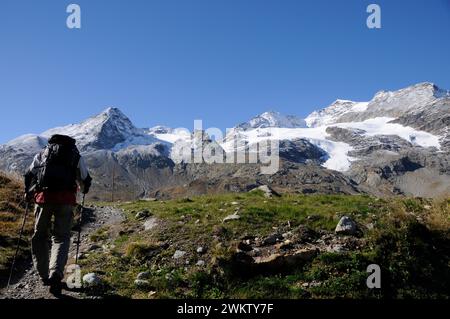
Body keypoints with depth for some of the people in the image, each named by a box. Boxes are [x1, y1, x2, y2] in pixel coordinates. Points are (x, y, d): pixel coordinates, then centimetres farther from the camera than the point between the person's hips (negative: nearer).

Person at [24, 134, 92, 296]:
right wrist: (82, 189, 48)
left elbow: (29, 175, 21)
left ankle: (44, 275, 22)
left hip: (43, 197, 1)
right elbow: (85, 180, 26)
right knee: (61, 237, 5)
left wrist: (28, 194, 37)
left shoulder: (42, 153, 20)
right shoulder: (76, 156, 19)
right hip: (65, 199, -1)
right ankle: (56, 274, -16)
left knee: (40, 235, 17)